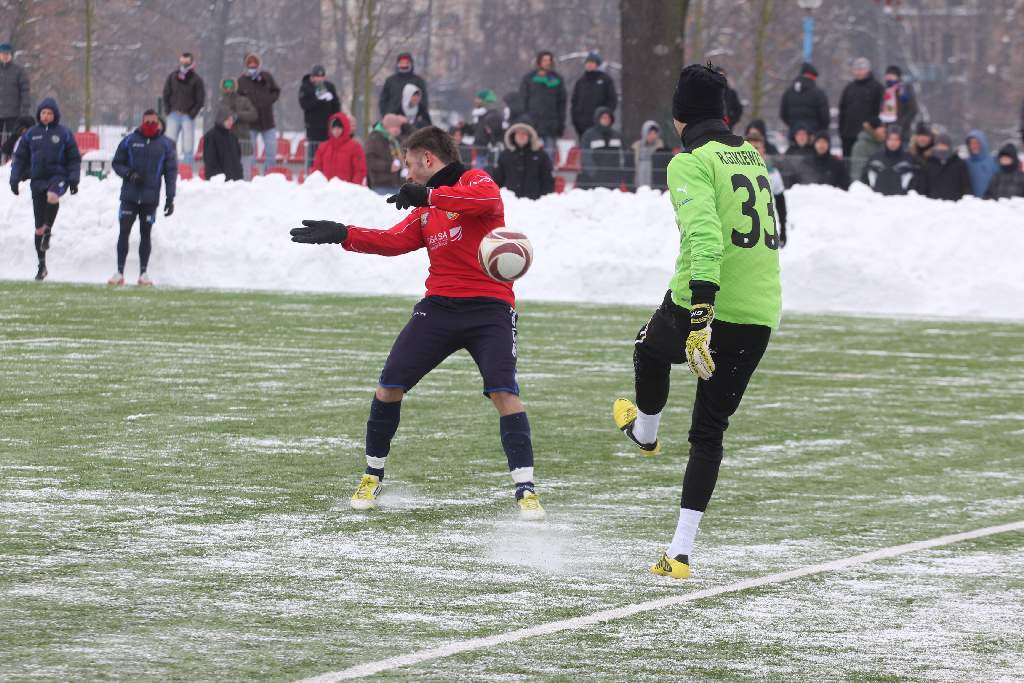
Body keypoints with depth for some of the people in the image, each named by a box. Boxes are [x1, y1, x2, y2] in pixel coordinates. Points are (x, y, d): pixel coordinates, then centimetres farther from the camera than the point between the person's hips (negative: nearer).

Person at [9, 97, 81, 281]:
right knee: (38, 227, 3)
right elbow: (20, 158, 13)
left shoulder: (64, 134, 3)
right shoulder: (31, 134, 8)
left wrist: (74, 180, -2)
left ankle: (48, 230, -16)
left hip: (58, 176, -3)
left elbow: (74, 159, 7)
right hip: (37, 180, 3)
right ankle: (42, 265, 13)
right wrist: (15, 179, 5)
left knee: (52, 196, -40)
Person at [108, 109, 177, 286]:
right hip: (129, 196, 0)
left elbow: (171, 171, 4)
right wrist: (129, 174, -13)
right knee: (124, 232, -2)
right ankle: (119, 273, 1)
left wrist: (170, 198, -1)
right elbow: (117, 163, 7)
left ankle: (143, 273, 11)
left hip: (150, 198, 0)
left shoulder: (166, 144, 3)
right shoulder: (129, 141, 2)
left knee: (145, 234, 5)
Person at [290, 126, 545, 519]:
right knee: (389, 385, 1)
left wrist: (429, 195, -28)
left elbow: (487, 199, -24)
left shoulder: (475, 180, -2)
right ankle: (373, 477, 18)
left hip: (489, 309, -6)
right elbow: (393, 241, 14)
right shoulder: (425, 210, 19)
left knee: (503, 392, -19)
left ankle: (525, 490, -14)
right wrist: (343, 235, 6)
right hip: (439, 308, 6)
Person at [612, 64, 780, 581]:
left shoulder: (691, 162, -9)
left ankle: (644, 433, 57)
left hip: (704, 306, -6)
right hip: (761, 317, 6)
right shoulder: (752, 155, 14)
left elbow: (704, 237, -24)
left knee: (650, 349, 31)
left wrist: (700, 313, -30)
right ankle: (680, 552, 8)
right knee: (709, 432, 12)